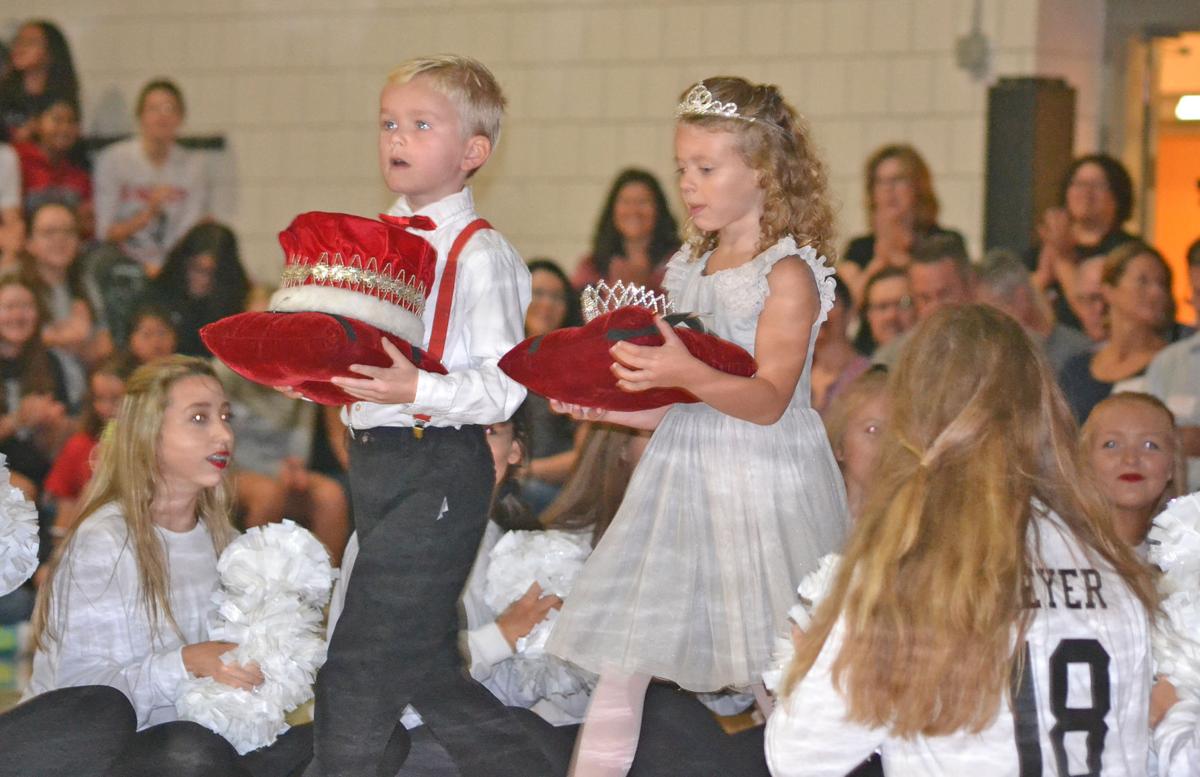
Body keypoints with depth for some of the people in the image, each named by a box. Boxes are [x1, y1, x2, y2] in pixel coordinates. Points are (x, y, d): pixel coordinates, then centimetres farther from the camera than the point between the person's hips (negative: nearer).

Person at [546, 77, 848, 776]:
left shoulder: (787, 273, -9)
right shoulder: (687, 270, 13)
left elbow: (768, 399, -20)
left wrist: (690, 375, -36)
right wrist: (602, 405, 4)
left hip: (763, 484, -7)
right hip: (680, 476, 7)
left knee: (778, 678, -3)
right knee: (618, 662, 3)